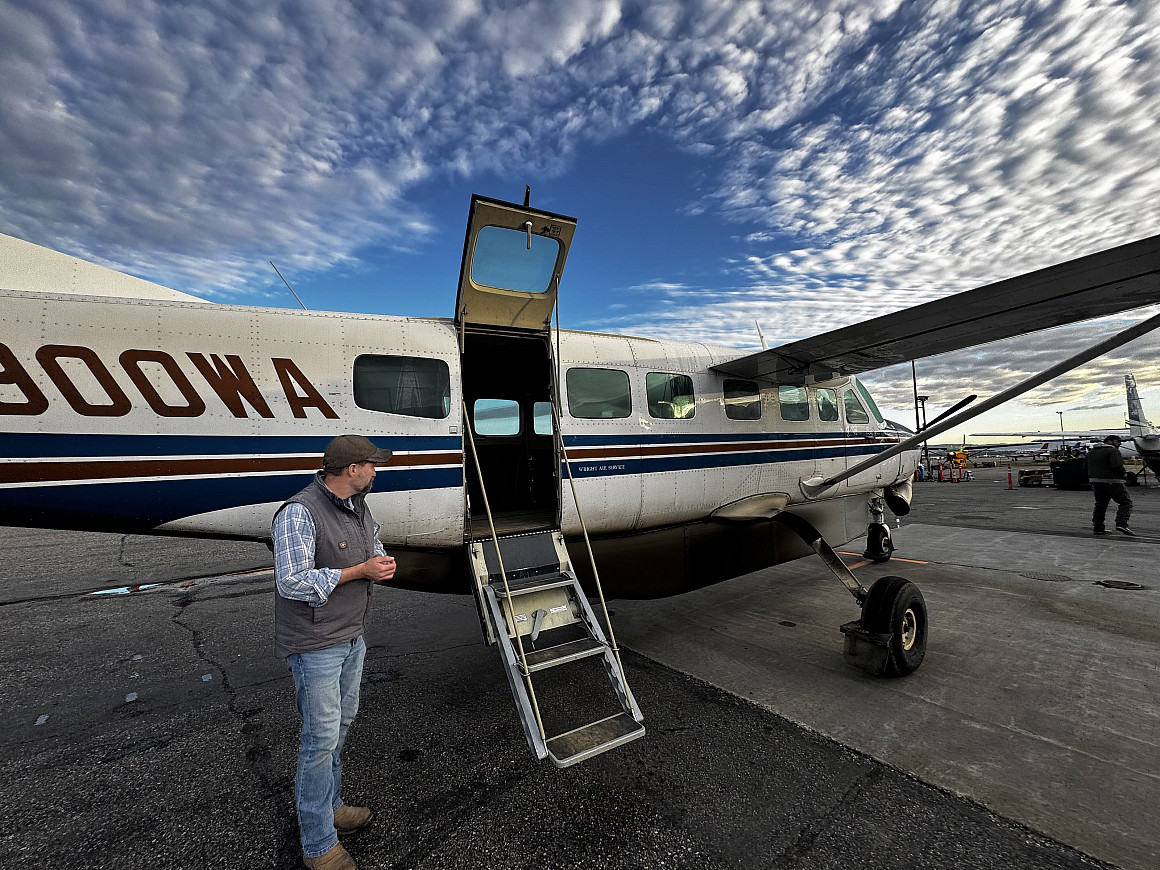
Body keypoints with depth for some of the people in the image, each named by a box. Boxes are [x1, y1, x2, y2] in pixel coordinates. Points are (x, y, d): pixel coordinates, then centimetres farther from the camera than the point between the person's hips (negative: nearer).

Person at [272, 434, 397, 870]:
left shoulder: (358, 506, 3)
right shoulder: (299, 514, -23)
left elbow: (375, 546, 16)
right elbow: (291, 583, -27)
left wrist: (384, 564, -7)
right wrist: (359, 571, -24)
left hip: (352, 636, 9)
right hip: (316, 645, -9)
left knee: (342, 721, 22)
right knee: (322, 738, 3)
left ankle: (329, 806, 44)